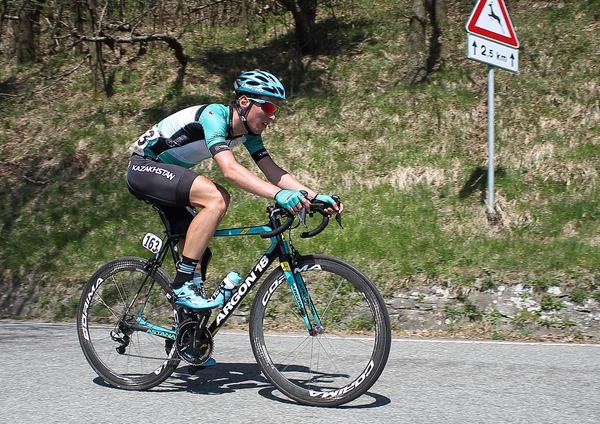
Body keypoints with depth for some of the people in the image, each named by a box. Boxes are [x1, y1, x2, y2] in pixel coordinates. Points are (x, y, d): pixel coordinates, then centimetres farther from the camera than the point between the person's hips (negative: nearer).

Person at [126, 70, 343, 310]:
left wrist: (314, 196, -19)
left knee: (198, 252, 8)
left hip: (164, 173, 10)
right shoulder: (214, 116, -27)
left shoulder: (249, 132, 0)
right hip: (143, 167, -9)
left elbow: (273, 172, -5)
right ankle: (182, 285, -25)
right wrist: (278, 195, -52)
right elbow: (230, 170, -41)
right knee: (217, 198, -29)